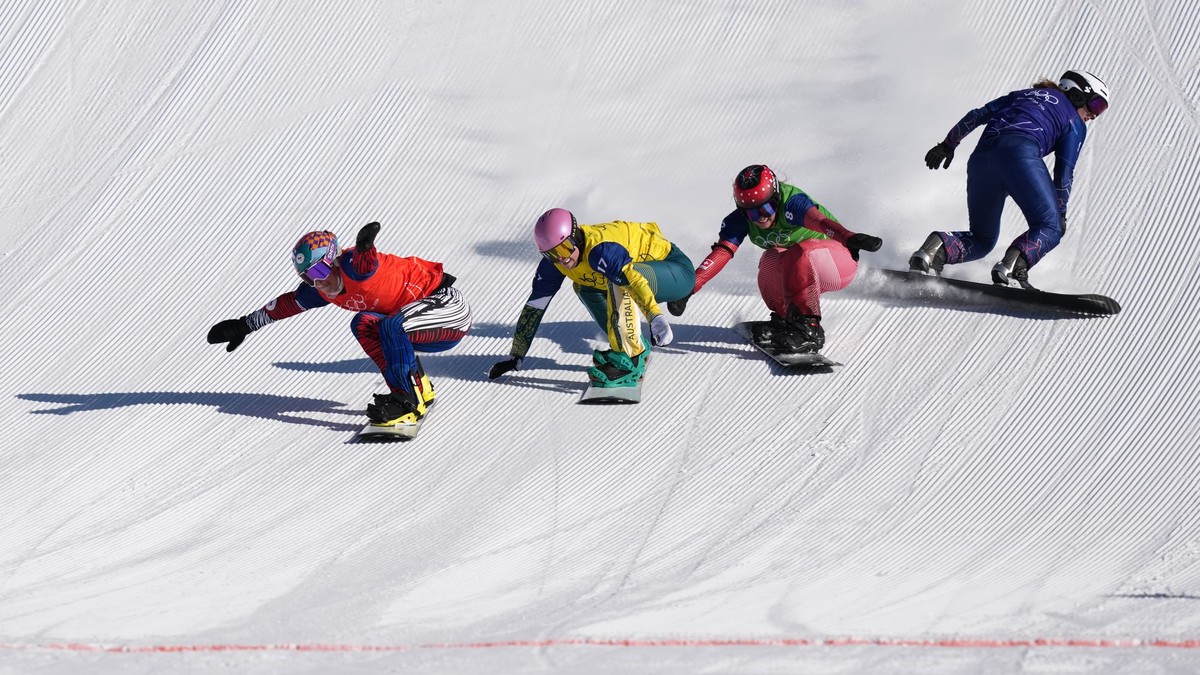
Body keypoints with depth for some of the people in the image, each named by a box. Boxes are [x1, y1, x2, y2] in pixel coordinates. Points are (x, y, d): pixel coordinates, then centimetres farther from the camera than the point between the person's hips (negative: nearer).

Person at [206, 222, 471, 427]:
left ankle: (408, 403, -23)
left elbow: (364, 262, -47)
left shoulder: (351, 266, -23)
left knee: (394, 327, -30)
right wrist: (244, 326, 21)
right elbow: (285, 304, 15)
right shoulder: (321, 291, 2)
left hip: (448, 304, -9)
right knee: (363, 324, -5)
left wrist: (364, 246, -69)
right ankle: (420, 389, -4)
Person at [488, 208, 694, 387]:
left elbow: (633, 279, -47)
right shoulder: (553, 263, -8)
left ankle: (630, 362, -28)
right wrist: (515, 357, 0)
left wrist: (656, 317, -62)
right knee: (583, 286, 7)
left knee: (621, 277, -34)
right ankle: (638, 346, 8)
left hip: (677, 270, -9)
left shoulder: (599, 250, -33)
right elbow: (534, 306, -1)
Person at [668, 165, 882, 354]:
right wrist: (688, 288, -41)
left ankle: (808, 329, -28)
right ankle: (785, 319, -4)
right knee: (772, 260, -27)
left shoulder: (791, 202, -30)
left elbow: (817, 219, -51)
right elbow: (720, 253, -26)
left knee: (801, 254, -36)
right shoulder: (740, 221, -14)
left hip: (842, 261, -5)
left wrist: (849, 238, -71)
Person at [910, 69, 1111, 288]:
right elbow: (1064, 172, 11)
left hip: (981, 155, 6)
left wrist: (948, 145, 30)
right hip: (1020, 152, -6)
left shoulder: (1023, 95, 36)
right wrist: (1061, 212, 19)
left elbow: (977, 115, 27)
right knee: (1050, 226, -2)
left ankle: (938, 248, -14)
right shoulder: (1075, 123, 20)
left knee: (982, 239, 16)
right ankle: (1011, 267, -30)